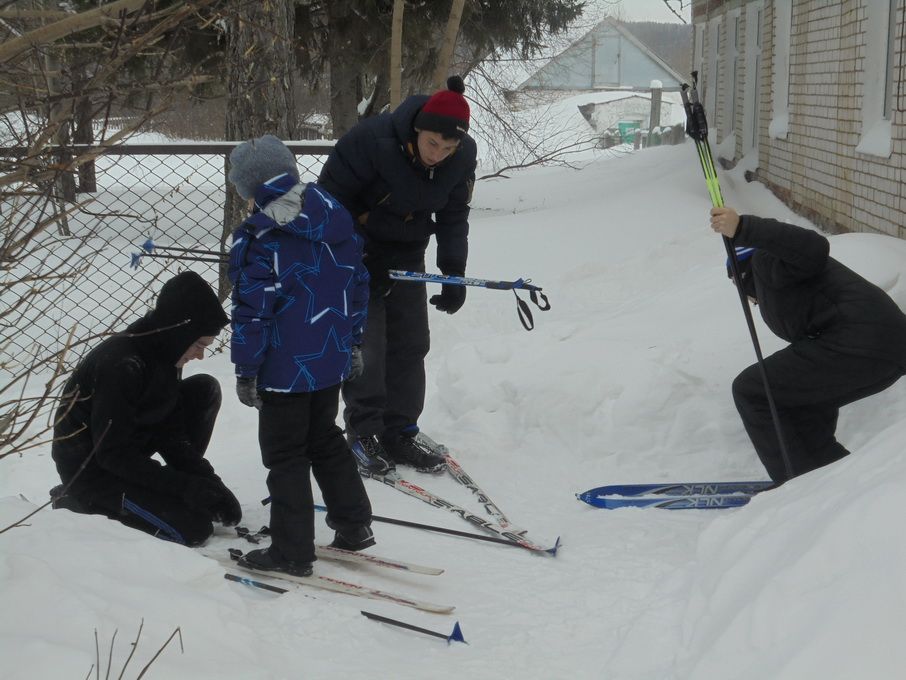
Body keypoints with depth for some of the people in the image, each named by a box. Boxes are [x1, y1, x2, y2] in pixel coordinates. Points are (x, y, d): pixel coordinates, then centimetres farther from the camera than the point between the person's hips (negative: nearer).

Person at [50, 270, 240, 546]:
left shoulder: (163, 353, -2)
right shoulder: (121, 364, -29)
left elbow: (171, 433, 2)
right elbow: (114, 455, -27)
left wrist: (206, 481, -10)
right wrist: (186, 486, -26)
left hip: (125, 448, 9)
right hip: (91, 468, -8)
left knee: (205, 390, -1)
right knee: (194, 528, -17)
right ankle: (82, 502, -2)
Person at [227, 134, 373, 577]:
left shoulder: (257, 238, -17)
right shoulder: (336, 216, 4)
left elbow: (253, 311, -17)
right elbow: (357, 282, 11)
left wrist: (245, 371, -8)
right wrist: (353, 341, 21)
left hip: (284, 368, -7)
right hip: (333, 359, 7)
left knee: (285, 455, 4)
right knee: (325, 439, 23)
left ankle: (292, 551, 10)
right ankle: (354, 526, 28)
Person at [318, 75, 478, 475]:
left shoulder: (462, 158, -13)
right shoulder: (371, 140, -29)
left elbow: (453, 218, 0)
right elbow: (331, 195, -18)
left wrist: (454, 274, -8)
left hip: (407, 254, 5)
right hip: (358, 251, -5)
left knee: (410, 344, 4)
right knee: (365, 342, -8)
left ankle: (398, 434, 14)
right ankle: (362, 434, 5)